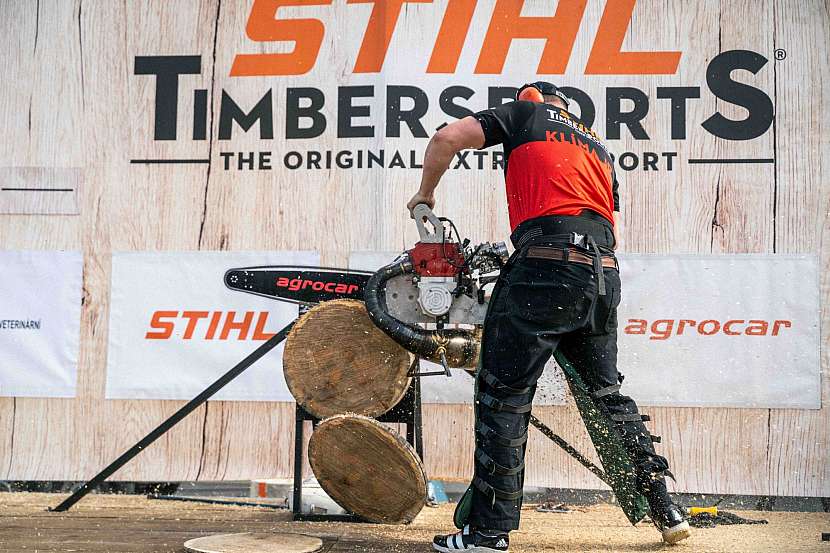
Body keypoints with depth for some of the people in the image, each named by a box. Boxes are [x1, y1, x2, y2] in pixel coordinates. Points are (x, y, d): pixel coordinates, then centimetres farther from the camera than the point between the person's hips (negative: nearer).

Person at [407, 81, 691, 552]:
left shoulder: (525, 113, 14)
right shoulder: (599, 148, 31)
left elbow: (447, 138, 3)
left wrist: (425, 195, 17)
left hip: (547, 260, -6)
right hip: (604, 275, 7)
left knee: (504, 396, -1)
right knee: (607, 392, 20)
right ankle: (666, 511, 23)